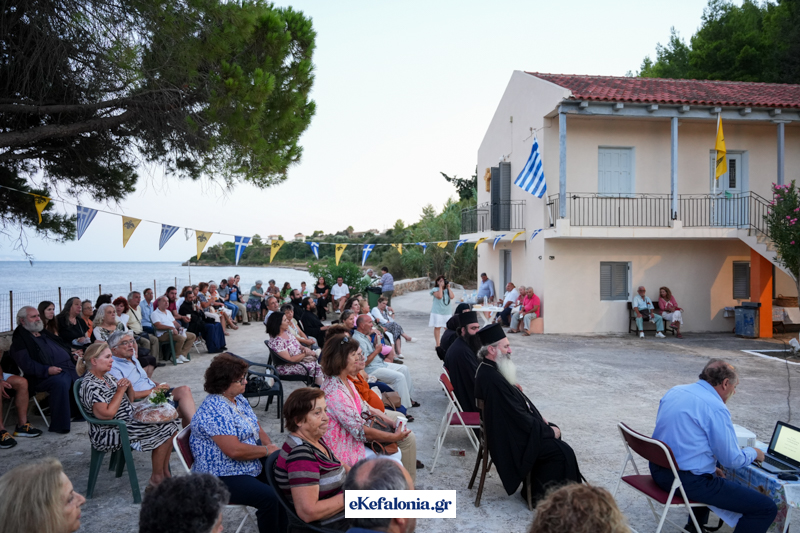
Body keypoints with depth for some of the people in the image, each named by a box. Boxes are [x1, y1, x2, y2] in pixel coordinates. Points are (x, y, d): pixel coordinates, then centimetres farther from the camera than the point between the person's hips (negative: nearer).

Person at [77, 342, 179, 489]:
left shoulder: (107, 377, 11)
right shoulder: (90, 385, -17)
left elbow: (129, 400, 17)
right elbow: (108, 414, -27)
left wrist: (128, 386, -3)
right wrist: (120, 390, -17)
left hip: (129, 420, 9)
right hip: (110, 434, -9)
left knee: (170, 424, -4)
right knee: (164, 430, -15)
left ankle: (165, 473, 4)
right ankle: (157, 479, -2)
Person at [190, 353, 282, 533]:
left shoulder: (239, 399, 9)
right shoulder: (213, 411, -22)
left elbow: (257, 430, 14)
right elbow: (235, 450, -27)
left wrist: (272, 447, -5)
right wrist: (267, 451, -15)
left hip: (251, 466, 9)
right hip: (223, 478, -9)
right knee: (269, 498, -27)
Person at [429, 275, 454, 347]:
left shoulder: (448, 290, 12)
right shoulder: (435, 289, -2)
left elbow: (452, 297, -5)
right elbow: (439, 296, -20)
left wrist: (448, 287, -2)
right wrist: (440, 287, -13)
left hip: (447, 312, 4)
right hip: (437, 311, -4)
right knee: (437, 327, -3)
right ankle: (437, 344, 4)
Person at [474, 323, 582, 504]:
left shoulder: (488, 369, 3)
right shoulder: (492, 378, -30)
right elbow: (518, 416, -25)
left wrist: (538, 417, 8)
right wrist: (548, 430, -13)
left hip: (509, 428, 10)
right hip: (510, 438, -10)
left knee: (553, 430, 13)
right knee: (562, 451, -9)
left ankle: (535, 488, 21)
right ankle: (538, 494, 8)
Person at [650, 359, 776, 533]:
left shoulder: (674, 391, 7)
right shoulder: (716, 408, -18)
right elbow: (732, 460, -11)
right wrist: (753, 452, 11)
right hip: (688, 482, -9)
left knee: (711, 477, 39)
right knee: (766, 508, -2)